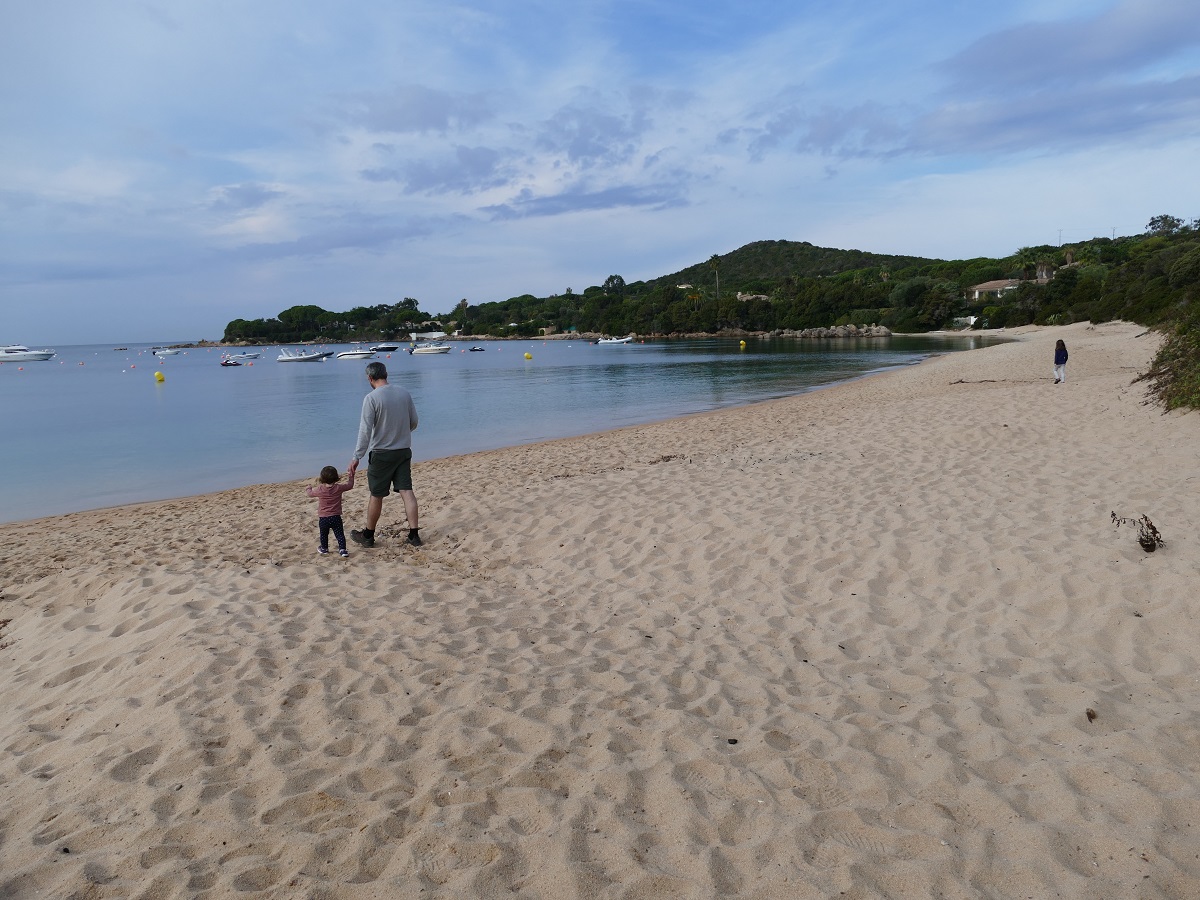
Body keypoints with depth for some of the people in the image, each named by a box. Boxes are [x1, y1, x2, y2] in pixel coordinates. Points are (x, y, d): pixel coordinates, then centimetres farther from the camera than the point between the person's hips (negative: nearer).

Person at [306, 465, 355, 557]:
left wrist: (309, 488, 33)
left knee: (324, 534, 21)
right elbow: (350, 485, 8)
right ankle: (343, 549, -4)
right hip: (336, 517, 0)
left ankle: (324, 548, 36)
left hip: (323, 518, 0)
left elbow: (310, 493, 11)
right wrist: (351, 475, 23)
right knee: (340, 534, 4)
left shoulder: (319, 490, -9)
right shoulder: (339, 488, -8)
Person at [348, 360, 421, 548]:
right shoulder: (404, 393, 2)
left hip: (381, 453, -4)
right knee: (407, 491, 5)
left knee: (376, 495, 7)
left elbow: (365, 430, -16)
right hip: (404, 450, 4)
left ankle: (368, 535, 22)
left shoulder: (371, 398, -14)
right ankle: (414, 534, 4)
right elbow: (414, 422, 10)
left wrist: (357, 457, -12)